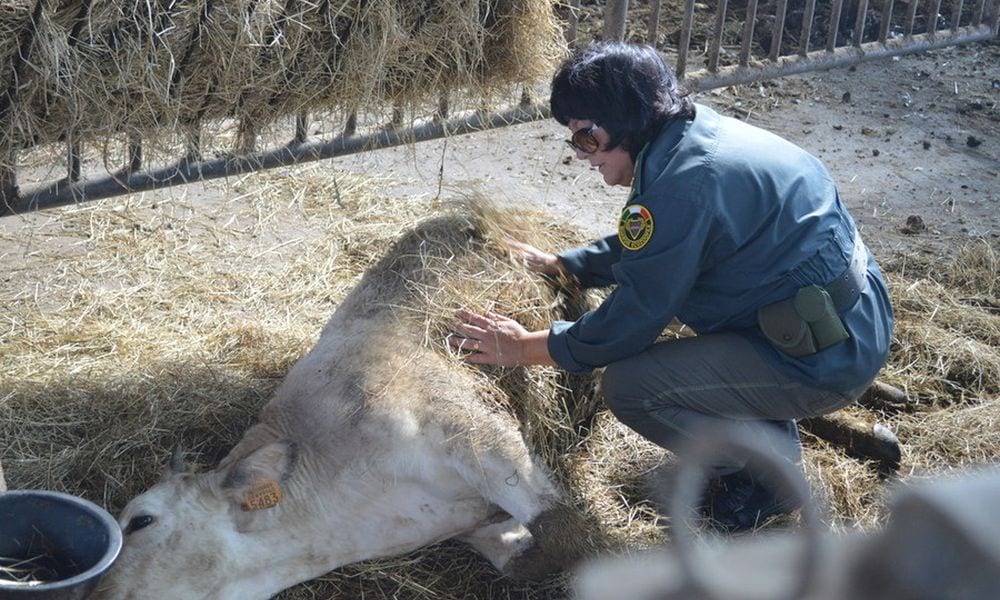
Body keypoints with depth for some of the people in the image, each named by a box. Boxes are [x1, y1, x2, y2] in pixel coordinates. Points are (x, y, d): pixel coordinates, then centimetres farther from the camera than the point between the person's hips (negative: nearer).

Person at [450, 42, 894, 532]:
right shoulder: (701, 133, 5)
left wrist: (525, 348, -6)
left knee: (627, 385, -14)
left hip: (826, 360, -10)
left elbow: (629, 324, -16)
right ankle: (769, 430, 21)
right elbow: (634, 248, 22)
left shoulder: (686, 181, -23)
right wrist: (557, 265, 21)